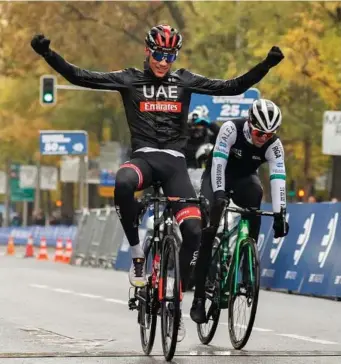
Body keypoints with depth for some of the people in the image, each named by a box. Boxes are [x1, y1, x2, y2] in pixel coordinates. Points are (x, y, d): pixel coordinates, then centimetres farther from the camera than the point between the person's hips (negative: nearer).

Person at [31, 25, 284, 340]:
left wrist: (267, 65, -7)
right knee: (123, 183, -40)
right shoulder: (130, 79, 5)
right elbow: (80, 77, -1)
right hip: (143, 157, -2)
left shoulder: (184, 81, 9)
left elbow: (234, 87, 5)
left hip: (174, 162, 2)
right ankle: (138, 254, -21)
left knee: (194, 231, -15)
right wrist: (48, 54, -14)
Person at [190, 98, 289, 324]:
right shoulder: (231, 129, -28)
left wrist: (280, 214, -41)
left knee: (255, 194, -34)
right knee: (208, 232, -18)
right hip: (219, 176, -2)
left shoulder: (274, 145, -22)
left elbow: (278, 178, -31)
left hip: (244, 178, 2)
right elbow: (218, 163, -34)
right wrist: (219, 194, -47)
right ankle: (199, 299, -16)